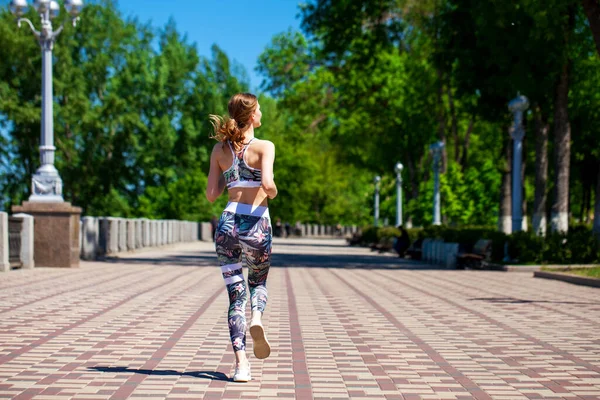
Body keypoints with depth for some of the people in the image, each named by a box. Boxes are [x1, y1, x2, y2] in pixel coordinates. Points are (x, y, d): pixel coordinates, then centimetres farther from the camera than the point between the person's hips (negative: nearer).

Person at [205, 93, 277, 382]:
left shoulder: (220, 149, 7)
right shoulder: (264, 147, -5)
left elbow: (211, 194, 6)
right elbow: (267, 184, -19)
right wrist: (273, 193, 3)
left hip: (228, 223, 3)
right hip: (256, 223, -2)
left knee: (235, 295, 5)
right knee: (258, 280, 24)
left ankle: (241, 364, -4)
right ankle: (257, 318, -8)